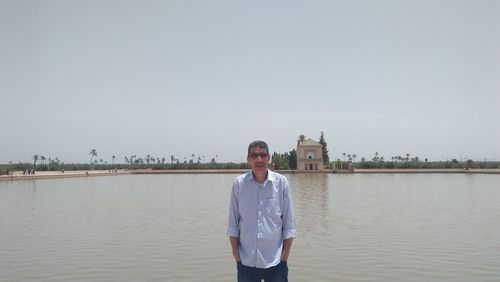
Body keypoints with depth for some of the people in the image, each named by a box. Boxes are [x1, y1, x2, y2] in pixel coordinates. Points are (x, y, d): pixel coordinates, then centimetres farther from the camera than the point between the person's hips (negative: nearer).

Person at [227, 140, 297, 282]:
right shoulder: (238, 183, -2)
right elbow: (233, 222, 4)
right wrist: (235, 250, 1)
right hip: (246, 260, 1)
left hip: (276, 260, 0)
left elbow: (289, 221, 1)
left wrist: (286, 251, -2)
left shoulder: (281, 182, -4)